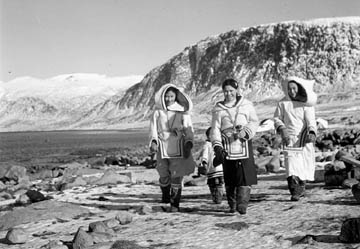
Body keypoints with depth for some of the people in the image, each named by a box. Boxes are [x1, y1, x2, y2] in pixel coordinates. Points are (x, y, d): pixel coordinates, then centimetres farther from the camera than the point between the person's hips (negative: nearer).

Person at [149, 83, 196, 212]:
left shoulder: (182, 111, 5)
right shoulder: (158, 112, 8)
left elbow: (188, 128, 2)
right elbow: (153, 128, 3)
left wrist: (189, 142, -13)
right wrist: (153, 141, -13)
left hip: (178, 148, -1)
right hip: (162, 147, 1)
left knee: (177, 176, -5)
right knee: (164, 176, 3)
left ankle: (175, 204, 3)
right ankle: (165, 195, 32)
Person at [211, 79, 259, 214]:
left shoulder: (246, 105, 8)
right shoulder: (218, 109, 7)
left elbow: (254, 121, 8)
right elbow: (215, 129, 2)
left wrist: (246, 132, -11)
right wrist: (217, 146, -11)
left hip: (244, 143, -1)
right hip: (227, 146, 1)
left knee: (244, 174, -12)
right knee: (229, 178, 3)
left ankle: (242, 204, -10)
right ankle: (232, 204, 16)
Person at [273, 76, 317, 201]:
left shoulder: (306, 103, -2)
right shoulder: (283, 103, 4)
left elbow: (311, 120, -11)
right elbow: (277, 118, 9)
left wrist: (312, 133, -30)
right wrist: (282, 128, -11)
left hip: (304, 138, 0)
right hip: (289, 138, 0)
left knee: (305, 164, 6)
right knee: (291, 163, -13)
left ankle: (301, 186, 30)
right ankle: (295, 192, -14)